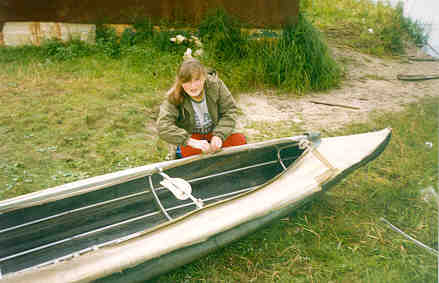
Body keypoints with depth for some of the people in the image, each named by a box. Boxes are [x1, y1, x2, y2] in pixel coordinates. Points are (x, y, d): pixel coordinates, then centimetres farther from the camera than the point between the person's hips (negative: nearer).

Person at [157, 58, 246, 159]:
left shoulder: (215, 84, -15)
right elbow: (163, 127, -33)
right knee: (187, 149, -35)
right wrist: (193, 142, -45)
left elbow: (230, 110, -11)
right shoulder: (174, 98, -22)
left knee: (240, 139, -19)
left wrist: (219, 135, -27)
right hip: (190, 136, -3)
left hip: (213, 133, 3)